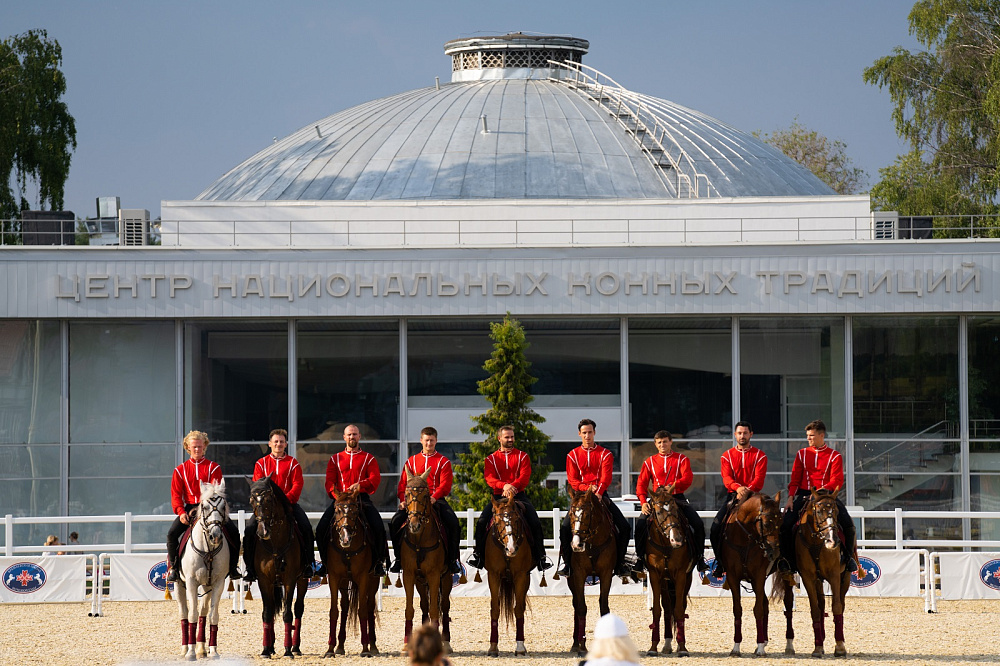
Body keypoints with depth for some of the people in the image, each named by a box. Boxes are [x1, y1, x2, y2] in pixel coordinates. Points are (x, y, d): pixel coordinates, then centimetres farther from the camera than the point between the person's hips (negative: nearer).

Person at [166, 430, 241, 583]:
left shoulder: (213, 467, 7)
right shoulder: (180, 470, 11)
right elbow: (176, 494, 5)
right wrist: (181, 512, -13)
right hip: (189, 508, 1)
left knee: (233, 532, -21)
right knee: (172, 533, -23)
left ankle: (232, 566, -5)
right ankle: (173, 567, -5)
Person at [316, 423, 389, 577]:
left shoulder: (369, 459, 12)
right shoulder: (335, 459, 17)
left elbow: (375, 479, 0)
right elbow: (330, 481, 9)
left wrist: (360, 485, -18)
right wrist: (335, 494, -11)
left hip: (362, 498, -2)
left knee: (378, 526, -25)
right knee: (322, 528, -19)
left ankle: (377, 562, -11)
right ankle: (326, 562, -2)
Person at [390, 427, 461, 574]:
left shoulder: (443, 462, 8)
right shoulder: (411, 461, 15)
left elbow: (445, 484, -3)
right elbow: (403, 483, 11)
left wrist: (434, 497, -22)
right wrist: (403, 500, -8)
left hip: (436, 500, -2)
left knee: (452, 521, -28)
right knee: (395, 522, -20)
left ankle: (452, 558, -16)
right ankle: (398, 557, -6)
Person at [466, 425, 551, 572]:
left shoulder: (523, 456, 11)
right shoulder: (491, 459, 12)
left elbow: (525, 477, -3)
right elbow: (489, 478, -3)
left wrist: (513, 486, -23)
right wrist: (504, 486, -24)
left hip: (519, 495, 0)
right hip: (498, 496, 0)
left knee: (535, 523, -19)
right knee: (481, 522, -19)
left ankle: (540, 557, -9)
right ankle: (478, 554, -5)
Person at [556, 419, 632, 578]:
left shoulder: (605, 454, 7)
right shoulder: (572, 455, 9)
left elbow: (606, 476, -7)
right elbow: (572, 479, 1)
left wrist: (599, 491, -26)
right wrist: (587, 488, -18)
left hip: (601, 495, 0)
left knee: (624, 527, -13)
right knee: (565, 527, -20)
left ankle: (619, 564, -1)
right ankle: (567, 563, -4)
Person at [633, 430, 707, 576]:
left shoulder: (682, 459, 6)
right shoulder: (650, 462, 10)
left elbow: (687, 479, -9)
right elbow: (641, 484, 5)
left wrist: (672, 486, -26)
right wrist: (643, 502, -13)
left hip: (677, 498, -1)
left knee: (698, 524, -19)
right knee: (640, 524, -22)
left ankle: (699, 557, -3)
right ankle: (640, 557, -5)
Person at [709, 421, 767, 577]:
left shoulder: (759, 456, 8)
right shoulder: (727, 456, 13)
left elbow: (759, 478, -5)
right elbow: (726, 477, -2)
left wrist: (747, 490, -24)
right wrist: (737, 487, -24)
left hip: (752, 495, -2)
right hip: (733, 495, 2)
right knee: (716, 527, -13)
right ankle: (721, 562, 3)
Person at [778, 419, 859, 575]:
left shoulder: (835, 456, 4)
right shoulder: (802, 454, 12)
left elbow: (837, 481, -6)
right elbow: (795, 479, 10)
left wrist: (823, 490, -24)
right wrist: (791, 497, -5)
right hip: (804, 495, 2)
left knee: (848, 524, -21)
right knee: (786, 524, -20)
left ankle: (849, 557, -1)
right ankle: (788, 560, -7)